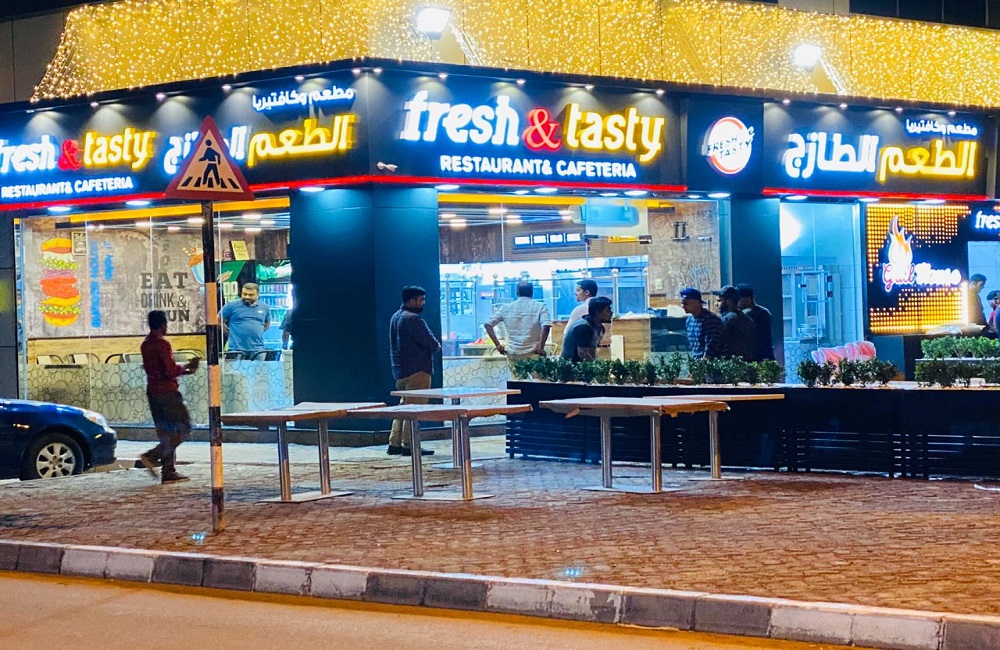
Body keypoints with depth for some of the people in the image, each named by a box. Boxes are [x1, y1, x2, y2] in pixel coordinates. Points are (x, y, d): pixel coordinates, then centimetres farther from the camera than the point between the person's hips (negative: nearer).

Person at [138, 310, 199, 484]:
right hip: (167, 391, -9)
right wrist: (186, 367, -2)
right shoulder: (162, 344, -14)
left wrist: (182, 370, 17)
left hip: (152, 391, 9)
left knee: (166, 433, 11)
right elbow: (170, 371, -20)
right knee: (183, 430, -3)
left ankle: (168, 471, 9)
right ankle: (152, 456, -15)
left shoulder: (145, 345, 14)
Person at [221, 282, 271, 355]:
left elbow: (267, 324, 27)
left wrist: (257, 332, 14)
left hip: (258, 350, 3)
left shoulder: (264, 308, 10)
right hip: (237, 349, -3)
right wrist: (230, 332, 6)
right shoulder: (231, 306, -1)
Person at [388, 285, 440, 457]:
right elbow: (432, 344, -20)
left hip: (399, 370, 9)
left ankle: (394, 444, 14)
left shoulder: (396, 317, 14)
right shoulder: (413, 319, -16)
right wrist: (436, 346, 5)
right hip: (417, 370, -9)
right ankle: (409, 445, -6)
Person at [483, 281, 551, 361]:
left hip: (512, 354, 3)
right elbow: (546, 326, -18)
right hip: (532, 354, -2)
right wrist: (541, 348, -12)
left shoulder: (506, 308, 8)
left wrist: (498, 345, 6)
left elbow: (487, 324, 5)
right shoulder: (540, 307, -1)